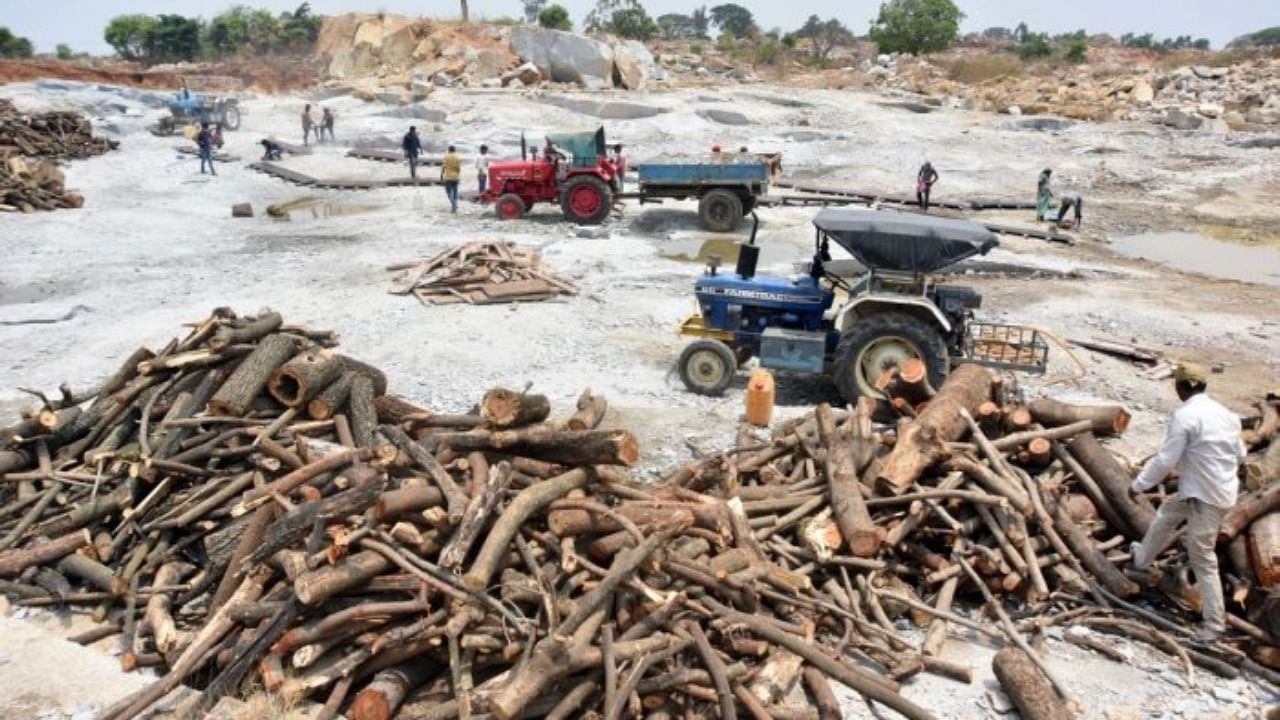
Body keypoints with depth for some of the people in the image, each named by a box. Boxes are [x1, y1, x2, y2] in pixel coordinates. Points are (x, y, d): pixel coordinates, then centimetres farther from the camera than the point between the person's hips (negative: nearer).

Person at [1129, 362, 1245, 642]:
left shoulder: (1185, 415, -20)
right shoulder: (1224, 412, 5)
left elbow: (1165, 460, -19)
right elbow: (1240, 454, 14)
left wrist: (1138, 484, -5)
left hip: (1205, 496, -9)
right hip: (1222, 488, 9)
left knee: (1202, 559, 0)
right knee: (1167, 513, 29)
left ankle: (1214, 624, 8)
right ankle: (1141, 559, 47)